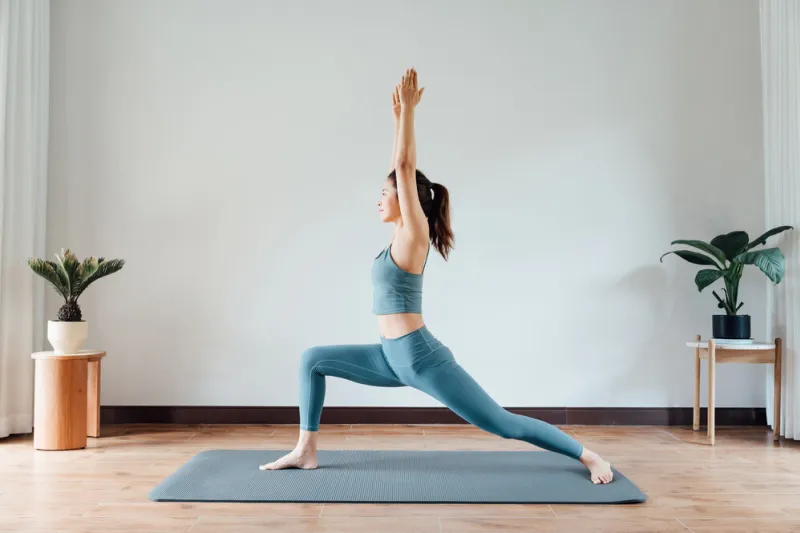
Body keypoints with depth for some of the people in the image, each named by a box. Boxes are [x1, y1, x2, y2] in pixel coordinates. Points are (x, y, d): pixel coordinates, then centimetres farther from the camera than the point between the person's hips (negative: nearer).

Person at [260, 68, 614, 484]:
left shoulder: (414, 234, -11)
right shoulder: (403, 233, 10)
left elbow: (406, 168, -16)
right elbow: (400, 168, 15)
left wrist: (409, 110, -11)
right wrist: (400, 116, 21)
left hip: (422, 358, -9)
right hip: (394, 359, 9)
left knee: (503, 424, 0)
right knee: (313, 360, 9)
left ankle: (589, 456, 16)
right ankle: (305, 451, 13)